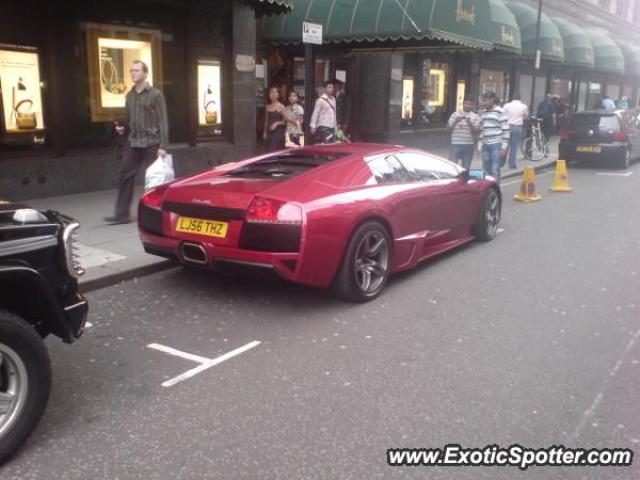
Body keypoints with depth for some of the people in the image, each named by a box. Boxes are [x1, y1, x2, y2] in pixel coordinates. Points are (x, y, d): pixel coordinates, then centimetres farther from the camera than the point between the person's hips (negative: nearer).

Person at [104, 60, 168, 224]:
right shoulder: (130, 95, 13)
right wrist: (123, 127, 0)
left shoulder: (155, 95, -4)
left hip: (151, 143, -5)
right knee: (125, 177, 1)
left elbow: (162, 122, -9)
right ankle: (122, 214, 6)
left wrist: (163, 146, -16)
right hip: (133, 143, 6)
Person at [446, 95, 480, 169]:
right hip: (456, 144, -1)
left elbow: (477, 131, -1)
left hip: (469, 145, 1)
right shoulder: (455, 114, 5)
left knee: (466, 167, 8)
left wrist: (470, 124, -16)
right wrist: (456, 121, -13)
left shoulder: (475, 117, 5)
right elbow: (448, 128, 3)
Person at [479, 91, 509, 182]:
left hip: (496, 145, -6)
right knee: (486, 171, 9)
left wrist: (504, 147, -12)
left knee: (495, 170, -9)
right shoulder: (482, 113, 12)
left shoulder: (500, 112, -6)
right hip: (485, 145, 6)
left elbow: (506, 130, -7)